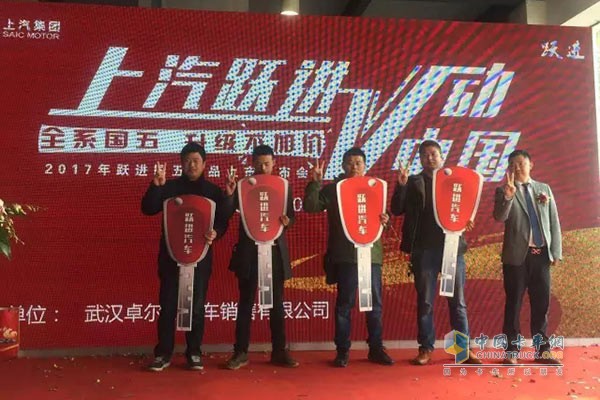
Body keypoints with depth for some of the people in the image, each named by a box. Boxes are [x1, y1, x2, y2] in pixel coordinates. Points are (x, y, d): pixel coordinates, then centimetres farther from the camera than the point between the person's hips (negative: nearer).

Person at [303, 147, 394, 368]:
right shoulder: (332, 189, 4)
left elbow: (384, 212, 19)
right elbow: (310, 207, -6)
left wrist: (385, 219, -4)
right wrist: (315, 183, -17)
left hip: (371, 253, 3)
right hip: (345, 255, -3)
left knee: (375, 303, 8)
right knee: (344, 304, 2)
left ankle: (376, 349, 19)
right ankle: (342, 351, 11)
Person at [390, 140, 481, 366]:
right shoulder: (413, 182, 9)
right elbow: (397, 210, -1)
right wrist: (401, 185, -14)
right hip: (424, 249, -1)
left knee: (458, 301, 5)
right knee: (425, 301, 4)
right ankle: (426, 348, 12)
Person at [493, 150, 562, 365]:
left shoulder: (544, 188, 12)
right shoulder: (504, 191, 3)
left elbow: (554, 222, 10)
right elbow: (499, 217, -13)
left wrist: (556, 252, 4)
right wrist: (508, 195, -29)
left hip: (542, 255, 3)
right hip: (516, 255, -3)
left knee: (541, 304, 7)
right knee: (514, 303, 1)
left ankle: (542, 350, 16)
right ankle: (511, 350, 8)